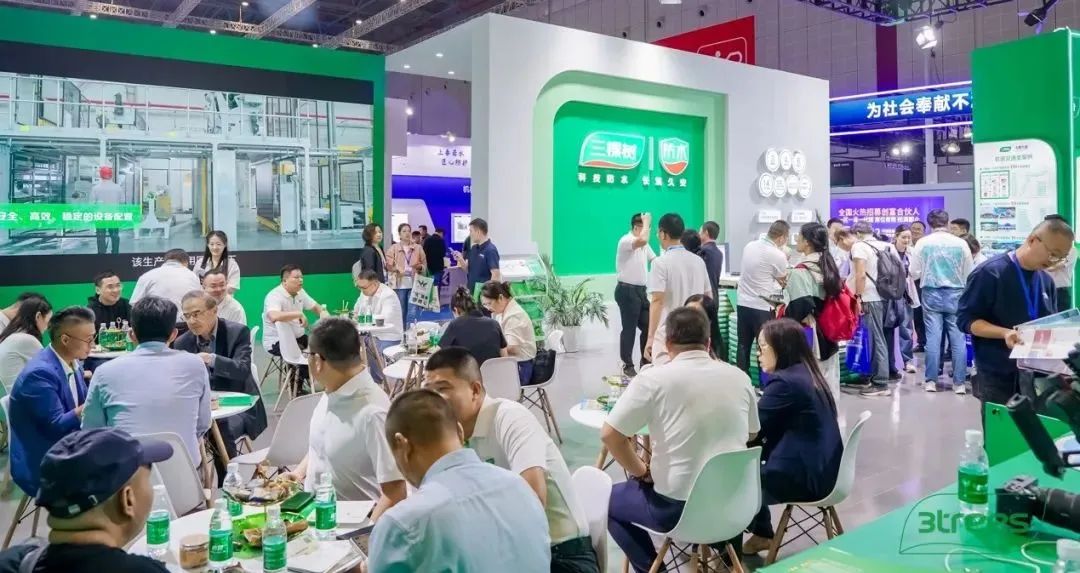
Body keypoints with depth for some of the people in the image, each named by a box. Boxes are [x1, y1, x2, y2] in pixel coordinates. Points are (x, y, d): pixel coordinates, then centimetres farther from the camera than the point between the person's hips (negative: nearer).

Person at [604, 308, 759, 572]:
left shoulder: (653, 378, -13)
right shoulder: (739, 377, 0)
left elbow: (609, 435, -12)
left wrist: (642, 472, 2)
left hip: (677, 507, -5)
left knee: (607, 500, 20)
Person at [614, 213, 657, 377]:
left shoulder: (644, 245, 15)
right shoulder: (626, 241, -15)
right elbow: (642, 240, -36)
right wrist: (646, 222, -21)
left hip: (640, 290, 9)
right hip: (627, 290, -9)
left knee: (648, 326, 8)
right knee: (629, 329, -3)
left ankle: (646, 362, 19)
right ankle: (628, 365, 7)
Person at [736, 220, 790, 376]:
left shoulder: (749, 246, 4)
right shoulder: (778, 255, -14)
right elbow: (782, 281, 2)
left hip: (743, 303, 6)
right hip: (762, 307, -6)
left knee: (743, 346, 12)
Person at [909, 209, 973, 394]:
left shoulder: (922, 243, -3)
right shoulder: (961, 243, -1)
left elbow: (914, 272, 1)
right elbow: (969, 274, 6)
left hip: (931, 294, 0)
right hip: (955, 294, 0)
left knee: (933, 337, 2)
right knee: (958, 338, 4)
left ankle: (931, 381, 5)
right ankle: (959, 383, 5)